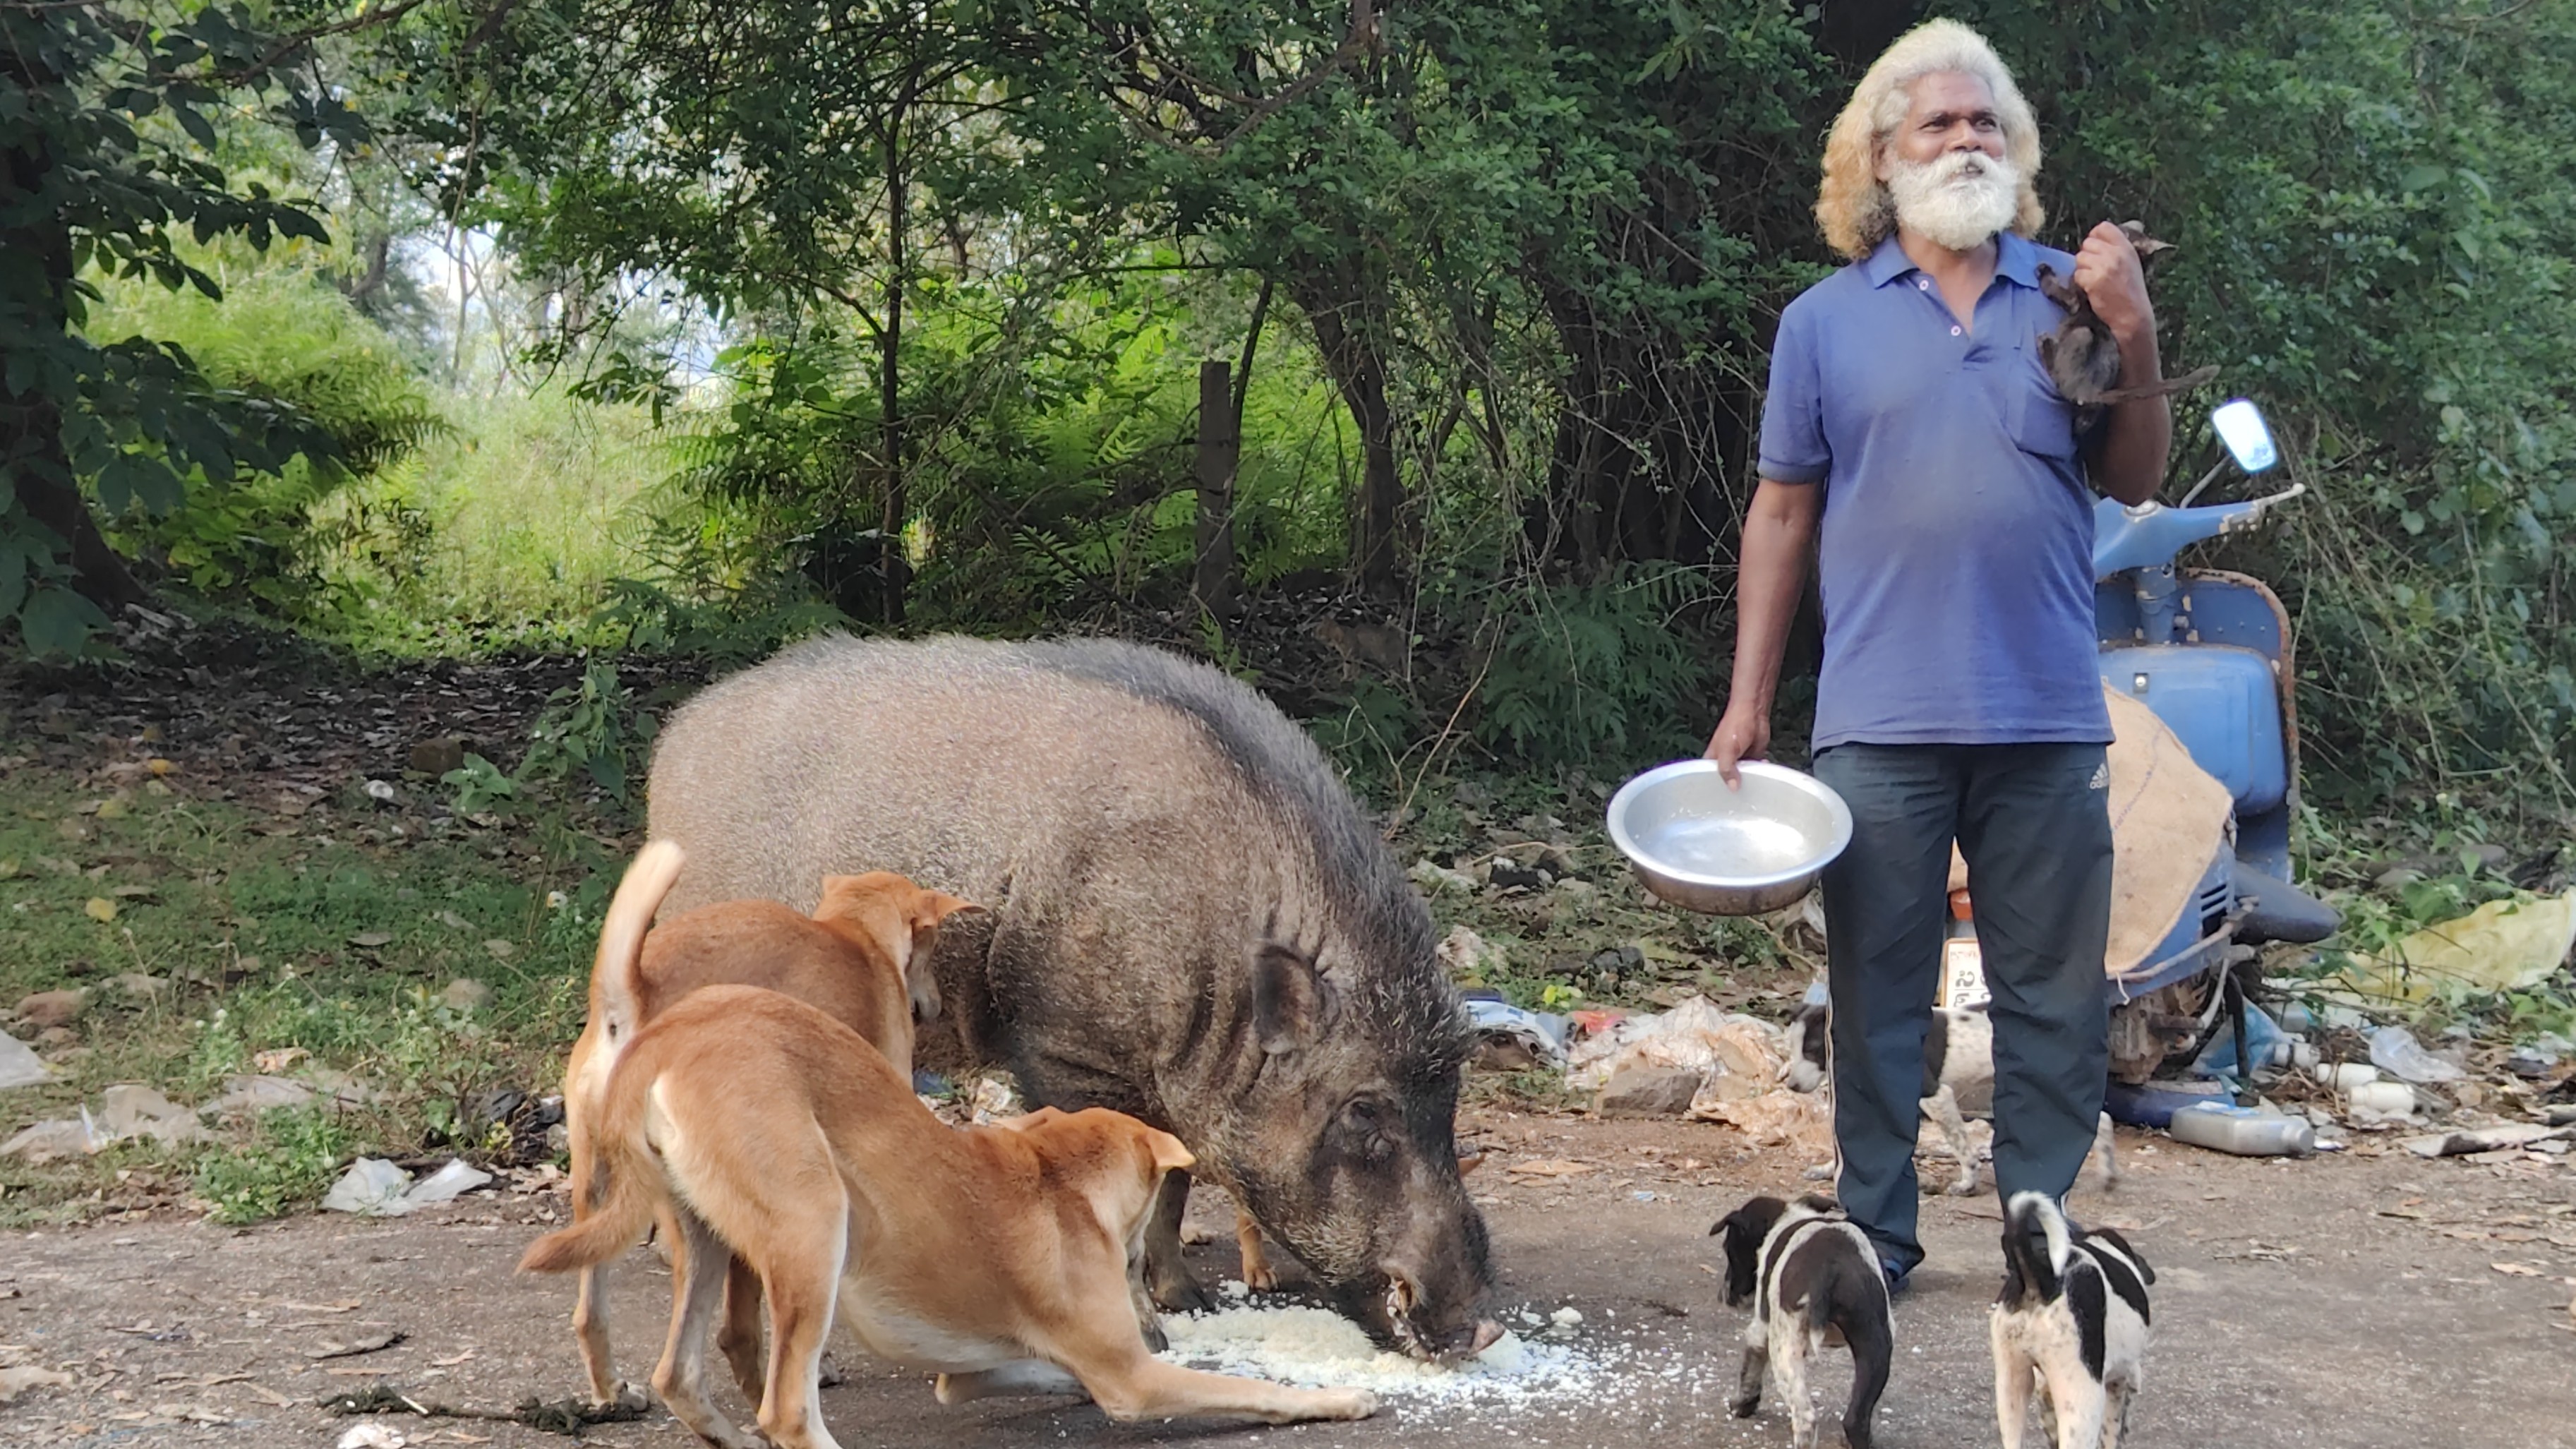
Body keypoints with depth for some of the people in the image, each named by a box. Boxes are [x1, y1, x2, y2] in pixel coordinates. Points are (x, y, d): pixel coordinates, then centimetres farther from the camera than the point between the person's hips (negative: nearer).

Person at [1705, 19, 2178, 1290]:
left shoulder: (2068, 296, 8)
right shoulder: (1826, 322, 6)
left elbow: (2134, 482, 7)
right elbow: (1781, 514, 6)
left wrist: (2136, 339, -8)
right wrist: (1747, 700, 3)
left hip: (2049, 720, 1)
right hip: (1882, 721, -1)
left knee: (2054, 998, 5)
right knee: (1876, 993, 4)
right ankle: (1875, 1236, 13)